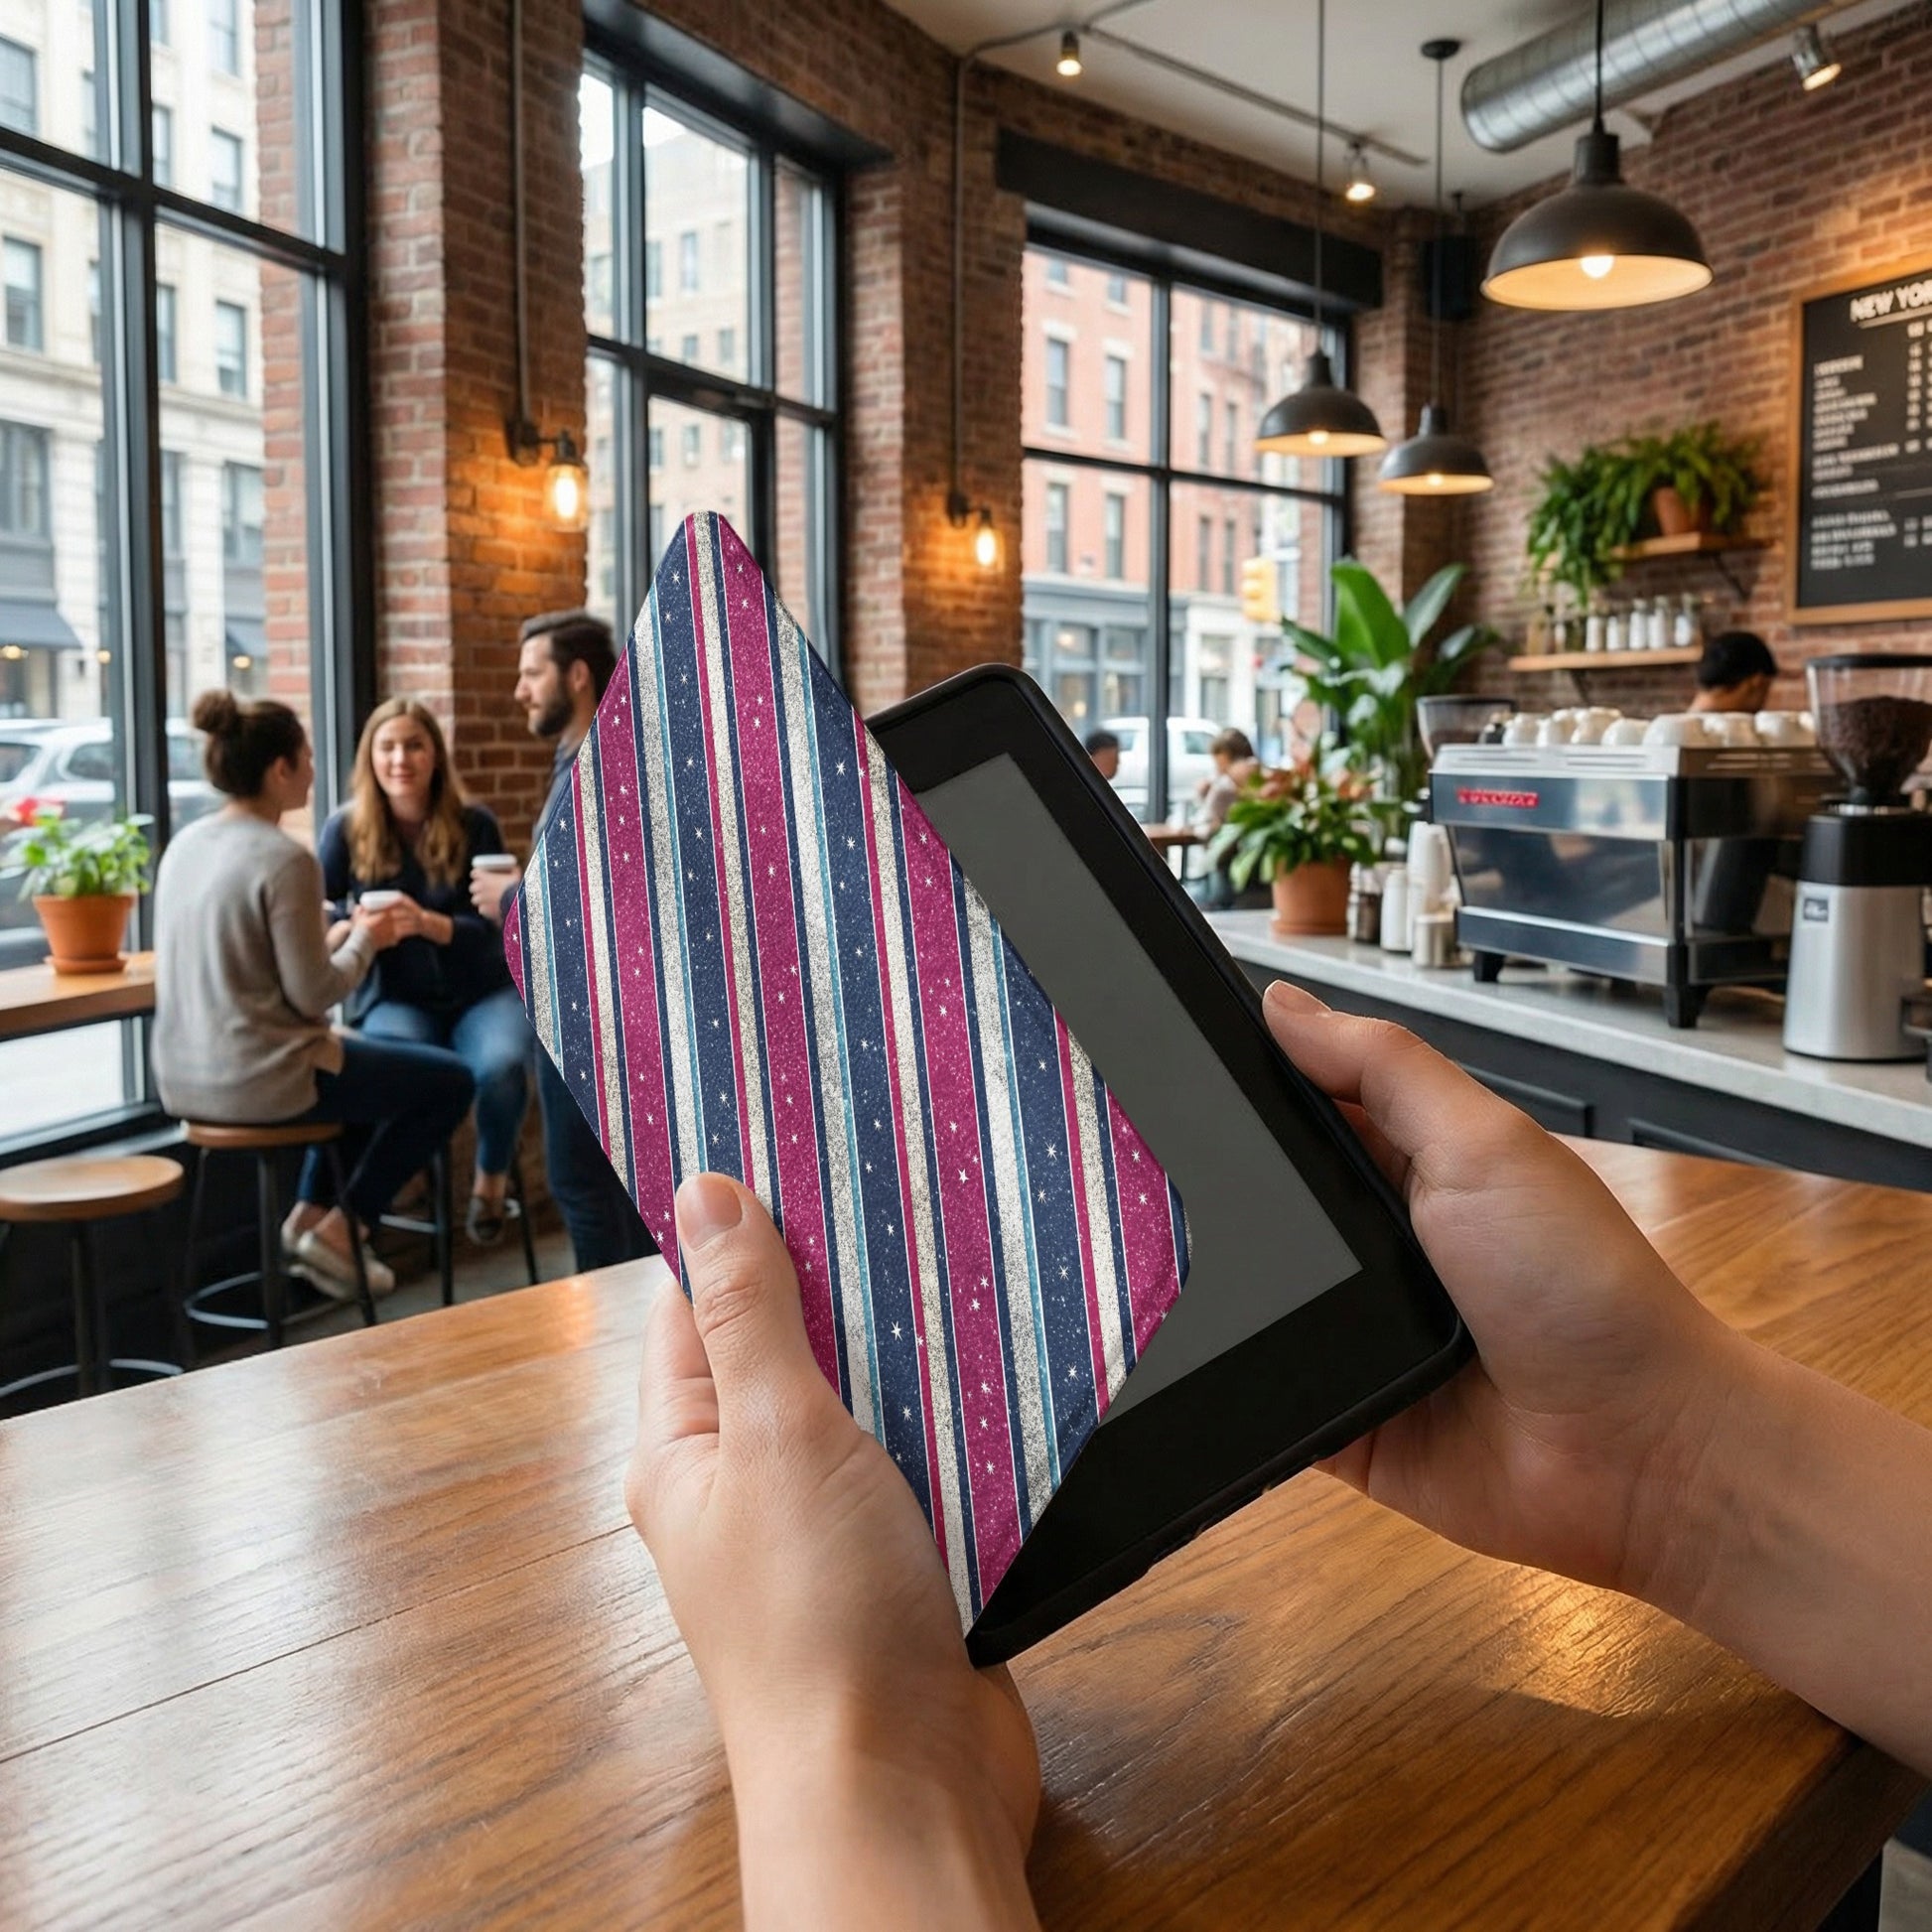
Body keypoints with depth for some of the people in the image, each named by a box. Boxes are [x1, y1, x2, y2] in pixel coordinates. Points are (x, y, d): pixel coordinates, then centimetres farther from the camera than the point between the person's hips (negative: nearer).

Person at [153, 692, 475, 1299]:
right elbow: (313, 995, -18)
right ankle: (339, 1228, 8)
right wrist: (366, 941, 0)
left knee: (360, 1055, 34)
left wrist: (347, 934, 15)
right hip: (261, 1081, -9)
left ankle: (309, 1214, 25)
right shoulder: (284, 859, -19)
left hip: (185, 1079, 9)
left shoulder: (186, 843, 7)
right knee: (452, 1080, 6)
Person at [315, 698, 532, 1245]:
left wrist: (427, 923, -26)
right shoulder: (347, 829, 0)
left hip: (480, 993, 1)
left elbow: (493, 929, -7)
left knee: (502, 1067, -31)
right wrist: (344, 928, -26)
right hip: (394, 998, -1)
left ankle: (491, 1180, 2)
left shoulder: (474, 825, -2)